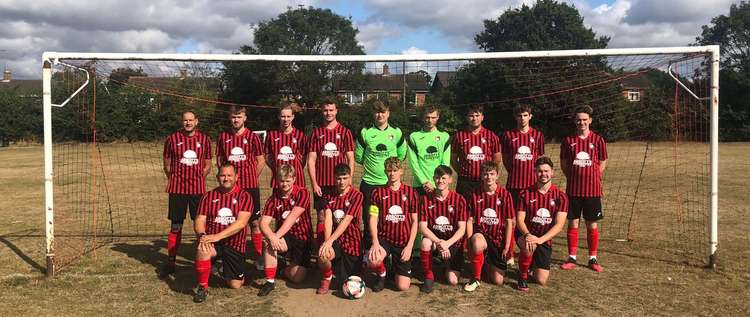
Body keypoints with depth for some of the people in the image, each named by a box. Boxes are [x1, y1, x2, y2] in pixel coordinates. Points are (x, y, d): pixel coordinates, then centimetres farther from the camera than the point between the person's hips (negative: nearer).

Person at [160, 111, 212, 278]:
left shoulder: (205, 140, 5)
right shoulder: (172, 139, 2)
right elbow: (167, 164, 9)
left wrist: (198, 178, 6)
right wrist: (174, 180, 7)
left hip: (198, 189, 1)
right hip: (177, 189, -1)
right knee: (175, 226, 4)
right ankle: (170, 262, 13)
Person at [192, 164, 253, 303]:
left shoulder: (244, 196, -5)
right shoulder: (209, 196, 4)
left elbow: (241, 223, -17)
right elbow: (199, 220, -1)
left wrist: (218, 236, -28)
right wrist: (202, 235, -24)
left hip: (235, 245, -1)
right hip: (212, 241, 1)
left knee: (235, 285, 0)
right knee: (202, 250, -35)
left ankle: (226, 271, 37)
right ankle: (202, 288, -13)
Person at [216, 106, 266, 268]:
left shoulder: (253, 137, 0)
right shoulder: (223, 136, 7)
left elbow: (261, 161, 4)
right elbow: (219, 160, 16)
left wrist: (251, 178, 2)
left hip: (250, 186, -2)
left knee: (254, 221, 2)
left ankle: (259, 256, 10)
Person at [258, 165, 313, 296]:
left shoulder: (302, 193, -11)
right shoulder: (273, 198, -2)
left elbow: (292, 217, -23)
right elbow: (263, 223, -14)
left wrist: (277, 236, -35)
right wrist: (272, 237, -35)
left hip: (303, 238, -2)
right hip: (284, 237, 2)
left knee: (297, 277, -11)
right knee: (270, 243, -33)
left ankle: (286, 267, 23)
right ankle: (270, 281, -18)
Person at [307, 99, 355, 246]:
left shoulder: (345, 132, 4)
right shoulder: (316, 132, 7)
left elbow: (350, 159, 4)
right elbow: (311, 159, 4)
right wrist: (314, 184, -3)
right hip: (321, 184, 1)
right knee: (321, 218, 3)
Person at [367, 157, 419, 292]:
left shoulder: (411, 193, 2)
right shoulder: (378, 192, 2)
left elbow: (415, 221, 3)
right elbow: (373, 219, -2)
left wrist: (410, 246, -6)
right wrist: (375, 242, -17)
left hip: (403, 242, 0)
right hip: (384, 238, 0)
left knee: (403, 286, -6)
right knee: (373, 260, -34)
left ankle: (396, 266, 30)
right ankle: (382, 274, 5)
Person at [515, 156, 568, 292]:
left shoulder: (560, 196, -5)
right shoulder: (526, 194, -4)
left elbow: (559, 225, -12)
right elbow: (520, 220, -7)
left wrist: (540, 239, -27)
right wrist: (527, 235, -28)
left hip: (545, 239, 1)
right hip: (525, 234, -1)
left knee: (541, 281, -4)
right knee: (528, 246, -39)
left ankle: (534, 263, 33)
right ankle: (523, 277, -11)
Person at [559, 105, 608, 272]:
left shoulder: (598, 140, -1)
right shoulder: (568, 140, 1)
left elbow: (602, 163, 8)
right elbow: (563, 163, 10)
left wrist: (591, 178, 3)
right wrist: (574, 177, 3)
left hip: (592, 190, 0)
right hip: (573, 189, 1)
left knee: (592, 225, 7)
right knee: (572, 223, 6)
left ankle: (593, 259, 17)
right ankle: (571, 258, 15)